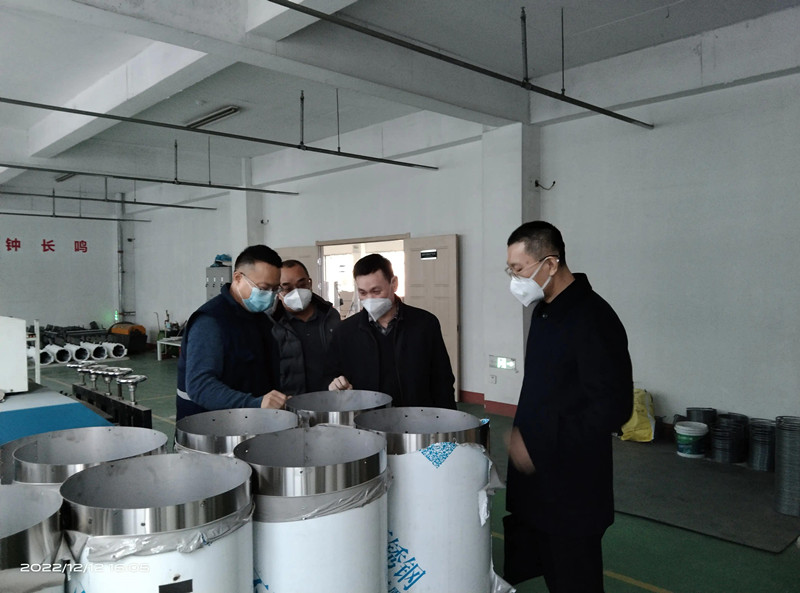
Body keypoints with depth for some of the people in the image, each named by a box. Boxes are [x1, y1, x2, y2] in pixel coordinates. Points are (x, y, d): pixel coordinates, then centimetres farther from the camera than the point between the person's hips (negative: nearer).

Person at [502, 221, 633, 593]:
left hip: (573, 490, -8)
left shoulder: (592, 318, -20)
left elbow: (614, 407, -24)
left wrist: (543, 447, -21)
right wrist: (522, 434, 10)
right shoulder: (544, 311, 8)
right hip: (537, 478, 8)